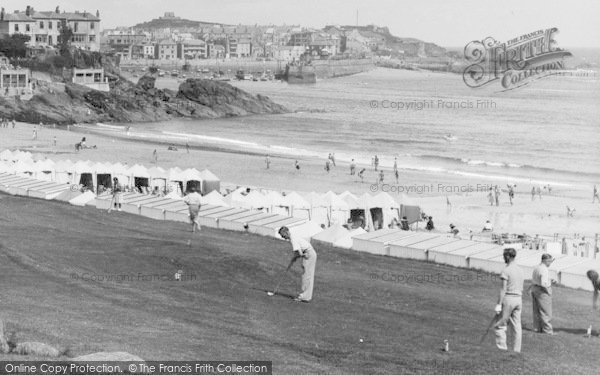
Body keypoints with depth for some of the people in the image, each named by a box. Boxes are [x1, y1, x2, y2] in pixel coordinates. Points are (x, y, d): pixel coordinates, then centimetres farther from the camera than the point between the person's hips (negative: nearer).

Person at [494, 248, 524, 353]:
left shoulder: (506, 270, -12)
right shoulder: (520, 270, 12)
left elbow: (503, 289, -16)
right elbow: (521, 289, 16)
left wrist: (499, 304, -16)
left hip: (508, 298, -7)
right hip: (518, 298, 7)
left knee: (500, 325, 0)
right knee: (516, 326, 7)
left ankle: (502, 348, -6)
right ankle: (517, 350, 7)